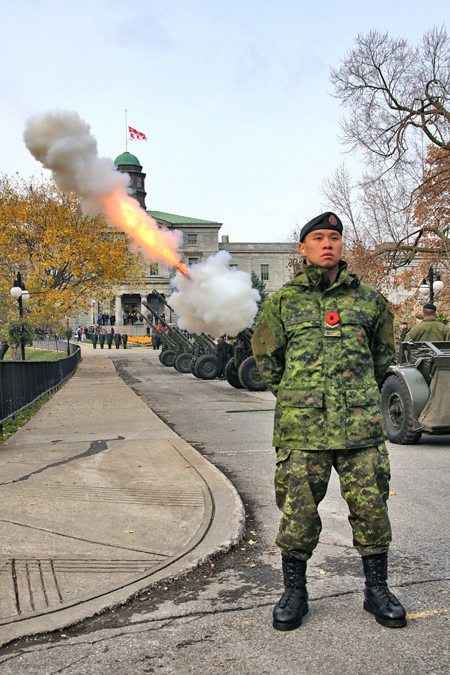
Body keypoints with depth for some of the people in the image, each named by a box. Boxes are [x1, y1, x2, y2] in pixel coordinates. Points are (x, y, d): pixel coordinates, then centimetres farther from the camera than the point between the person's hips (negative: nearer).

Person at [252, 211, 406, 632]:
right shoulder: (282, 301, 6)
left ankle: (377, 590, 24)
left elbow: (383, 352, 23)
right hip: (301, 427, -1)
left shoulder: (368, 300, 9)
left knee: (371, 506, 5)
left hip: (360, 424, 1)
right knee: (298, 509, 4)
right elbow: (264, 356, 16)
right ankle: (294, 592, 21)